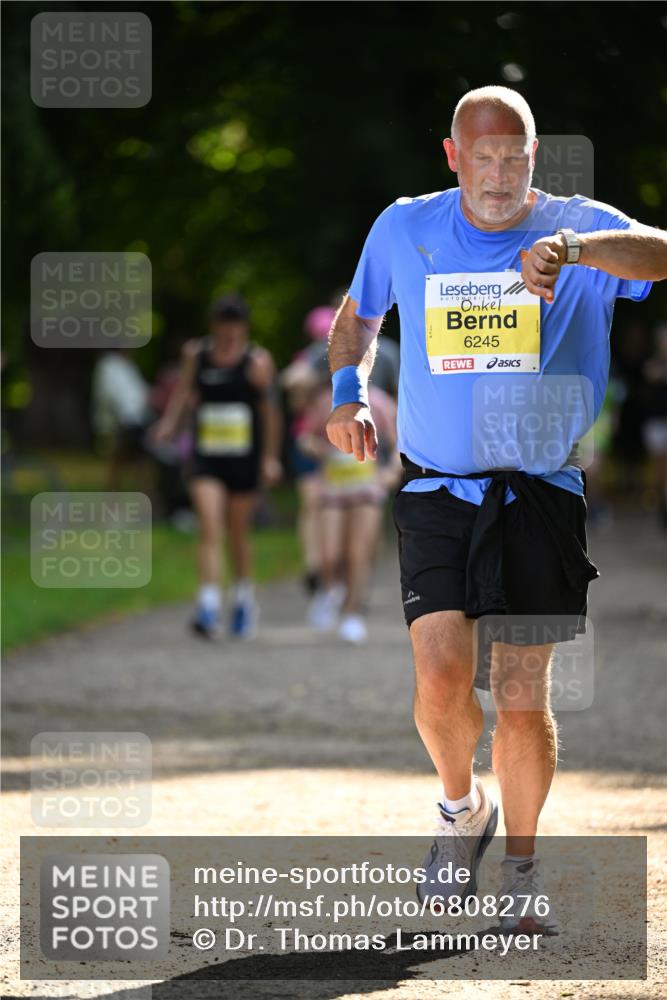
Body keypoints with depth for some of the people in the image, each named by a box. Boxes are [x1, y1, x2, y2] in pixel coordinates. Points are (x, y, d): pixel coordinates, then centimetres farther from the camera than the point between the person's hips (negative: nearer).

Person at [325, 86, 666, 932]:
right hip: (436, 490, 1)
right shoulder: (405, 230, 4)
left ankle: (521, 868, 19)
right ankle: (461, 807, 17)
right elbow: (357, 315, 23)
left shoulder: (579, 227, -4)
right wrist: (348, 393, 5)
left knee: (523, 698, -1)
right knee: (442, 677, -14)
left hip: (542, 494, -1)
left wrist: (571, 248, -42)